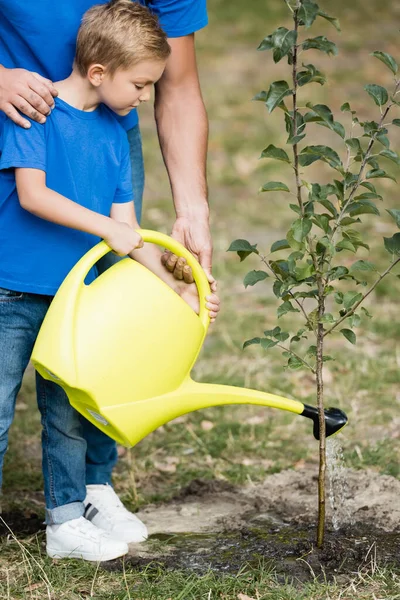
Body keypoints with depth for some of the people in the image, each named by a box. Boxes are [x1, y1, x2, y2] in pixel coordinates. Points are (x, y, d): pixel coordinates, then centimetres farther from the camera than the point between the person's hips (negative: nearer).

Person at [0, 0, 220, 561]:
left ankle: (67, 520, 24)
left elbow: (127, 229, 9)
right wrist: (106, 228, -24)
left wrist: (176, 286, 3)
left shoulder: (113, 134, 7)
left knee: (68, 413, 13)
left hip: (75, 295, 6)